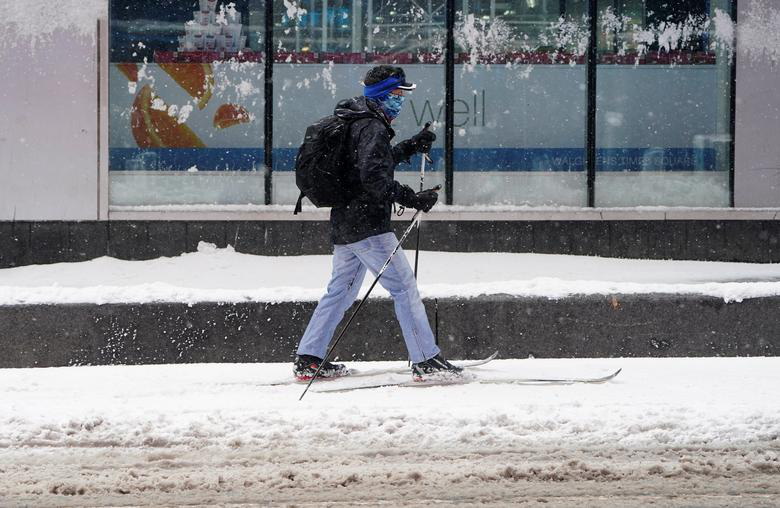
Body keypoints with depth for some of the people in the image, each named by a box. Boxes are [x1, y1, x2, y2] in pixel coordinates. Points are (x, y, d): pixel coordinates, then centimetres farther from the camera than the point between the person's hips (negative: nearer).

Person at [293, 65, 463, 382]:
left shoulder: (356, 124, 17)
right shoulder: (373, 127, -14)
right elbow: (374, 176, -24)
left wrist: (411, 147, 26)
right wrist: (412, 199, -24)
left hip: (344, 225, 10)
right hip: (368, 225, -10)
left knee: (340, 291, 16)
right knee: (404, 287, -7)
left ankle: (308, 360, 17)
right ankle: (426, 360, -9)